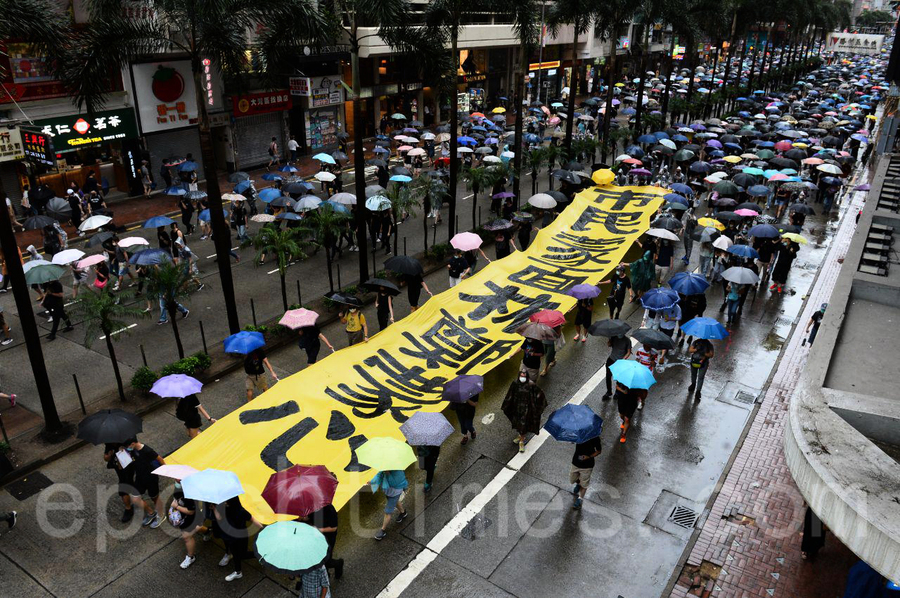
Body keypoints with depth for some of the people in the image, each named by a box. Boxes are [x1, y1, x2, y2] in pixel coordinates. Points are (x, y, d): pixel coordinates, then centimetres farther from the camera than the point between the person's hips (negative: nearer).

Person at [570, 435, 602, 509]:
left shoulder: (595, 437, -18)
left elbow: (599, 451, -9)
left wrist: (589, 456, -22)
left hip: (587, 465, -3)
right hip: (576, 462, 4)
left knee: (584, 484, 9)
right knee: (572, 480, 21)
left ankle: (580, 499, 27)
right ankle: (578, 483, 52)